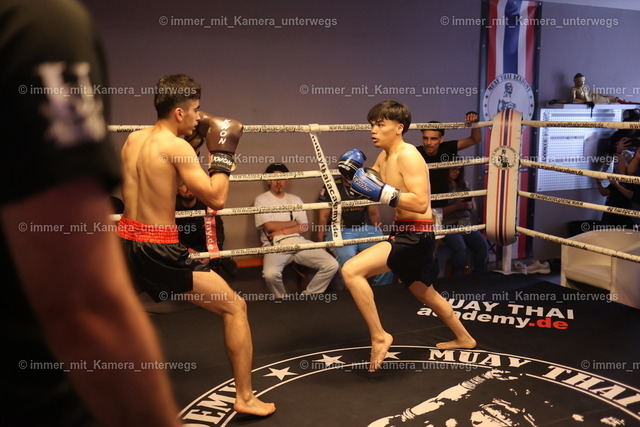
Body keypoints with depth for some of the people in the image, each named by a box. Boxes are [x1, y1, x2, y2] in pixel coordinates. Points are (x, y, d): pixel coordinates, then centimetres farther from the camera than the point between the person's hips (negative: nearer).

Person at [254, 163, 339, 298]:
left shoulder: (295, 199, 21)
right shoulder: (261, 200, 9)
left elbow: (304, 227, 9)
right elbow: (269, 226, -5)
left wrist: (282, 231, -5)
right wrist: (293, 223, 7)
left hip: (298, 242, 4)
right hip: (275, 245, -4)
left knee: (332, 265, -16)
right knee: (271, 274, -37)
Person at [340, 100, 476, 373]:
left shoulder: (407, 155, -17)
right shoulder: (384, 157, 10)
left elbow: (421, 203, -26)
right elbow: (373, 184, 19)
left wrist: (382, 192, -30)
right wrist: (354, 175, -1)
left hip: (416, 236, -10)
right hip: (405, 234, 10)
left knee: (351, 270, -23)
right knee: (425, 293, 29)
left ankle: (379, 337, -10)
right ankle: (464, 339, 51)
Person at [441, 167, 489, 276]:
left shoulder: (464, 184, 15)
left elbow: (473, 205, 20)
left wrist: (470, 205, -4)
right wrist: (456, 206, -17)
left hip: (466, 223, 5)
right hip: (448, 225, -5)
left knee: (483, 246, -19)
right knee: (460, 248, -31)